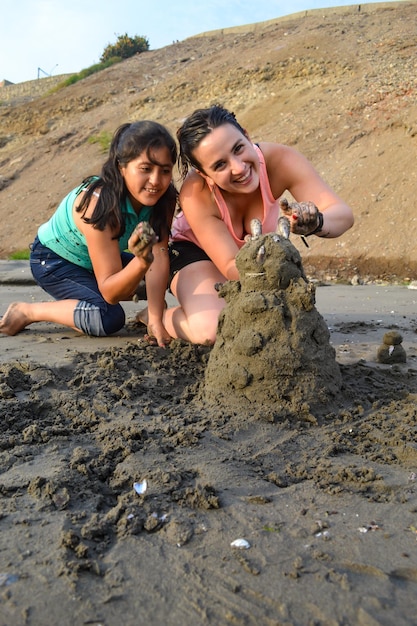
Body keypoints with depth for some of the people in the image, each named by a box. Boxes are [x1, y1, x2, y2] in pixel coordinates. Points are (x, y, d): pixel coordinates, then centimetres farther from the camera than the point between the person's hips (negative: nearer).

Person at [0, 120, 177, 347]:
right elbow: (110, 292, -38)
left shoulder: (164, 197, -22)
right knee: (110, 317, -26)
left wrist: (155, 319, -33)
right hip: (52, 259, -6)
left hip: (92, 260, 7)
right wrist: (142, 262, -57)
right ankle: (27, 311, -7)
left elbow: (159, 256, -25)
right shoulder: (99, 203, -37)